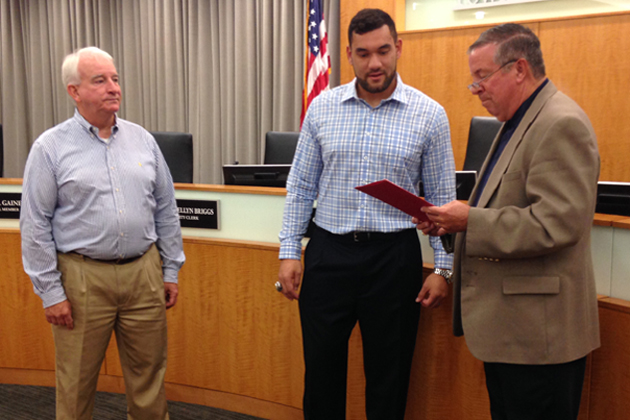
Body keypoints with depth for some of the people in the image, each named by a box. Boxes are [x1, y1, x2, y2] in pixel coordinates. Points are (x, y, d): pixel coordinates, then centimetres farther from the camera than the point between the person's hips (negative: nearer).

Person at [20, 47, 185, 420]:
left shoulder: (143, 140, 7)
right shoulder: (51, 147, -3)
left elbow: (166, 211, 10)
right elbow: (35, 226, -3)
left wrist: (171, 271, 8)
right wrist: (51, 292, -6)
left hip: (144, 271, 3)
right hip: (83, 277, -3)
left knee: (149, 376, 14)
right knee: (77, 383, 11)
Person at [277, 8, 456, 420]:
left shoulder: (429, 115, -3)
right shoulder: (322, 108, 2)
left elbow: (442, 198, 1)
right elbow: (301, 186, 6)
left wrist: (443, 267, -2)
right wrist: (290, 251, 1)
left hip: (394, 257, -1)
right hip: (328, 252, 2)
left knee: (389, 376, 13)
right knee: (321, 370, 14)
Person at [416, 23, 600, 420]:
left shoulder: (561, 125, -17)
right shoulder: (518, 122, 16)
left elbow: (556, 223, -26)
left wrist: (471, 221, -21)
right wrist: (452, 222, 5)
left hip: (539, 329, -10)